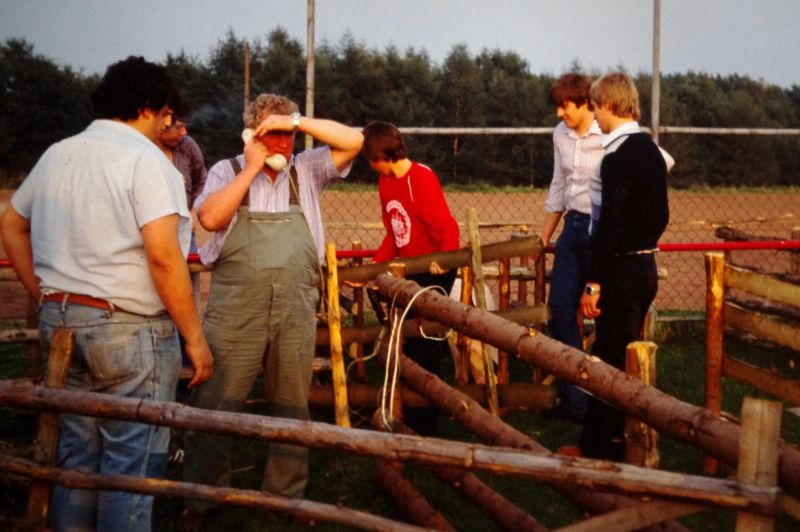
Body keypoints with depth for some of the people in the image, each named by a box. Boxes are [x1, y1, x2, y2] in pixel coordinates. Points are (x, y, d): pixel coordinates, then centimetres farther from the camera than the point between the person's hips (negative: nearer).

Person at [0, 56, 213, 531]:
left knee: (77, 453, 17)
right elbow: (163, 255, -21)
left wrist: (47, 296, 18)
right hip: (130, 329, -7)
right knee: (132, 463, 2)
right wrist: (195, 338, -14)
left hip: (60, 322, 8)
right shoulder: (145, 159, -12)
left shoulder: (57, 154, 11)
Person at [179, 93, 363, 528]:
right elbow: (210, 218, -13)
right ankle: (201, 498, 14)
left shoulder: (305, 170, 10)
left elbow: (353, 141, 0)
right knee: (216, 404, 1)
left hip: (295, 309, 3)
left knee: (291, 405, 11)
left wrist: (297, 121, -6)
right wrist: (251, 169, -9)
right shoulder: (227, 171, 4)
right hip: (235, 308, -2)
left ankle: (286, 496, 25)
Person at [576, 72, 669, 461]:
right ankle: (597, 443, 26)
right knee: (608, 356, 16)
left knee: (616, 361, -1)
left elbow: (610, 225, -22)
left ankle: (616, 448, 9)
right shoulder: (651, 150, 11)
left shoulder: (617, 157, -18)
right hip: (645, 266, 9)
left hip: (621, 269, -9)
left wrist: (594, 283, -19)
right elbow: (661, 216, 17)